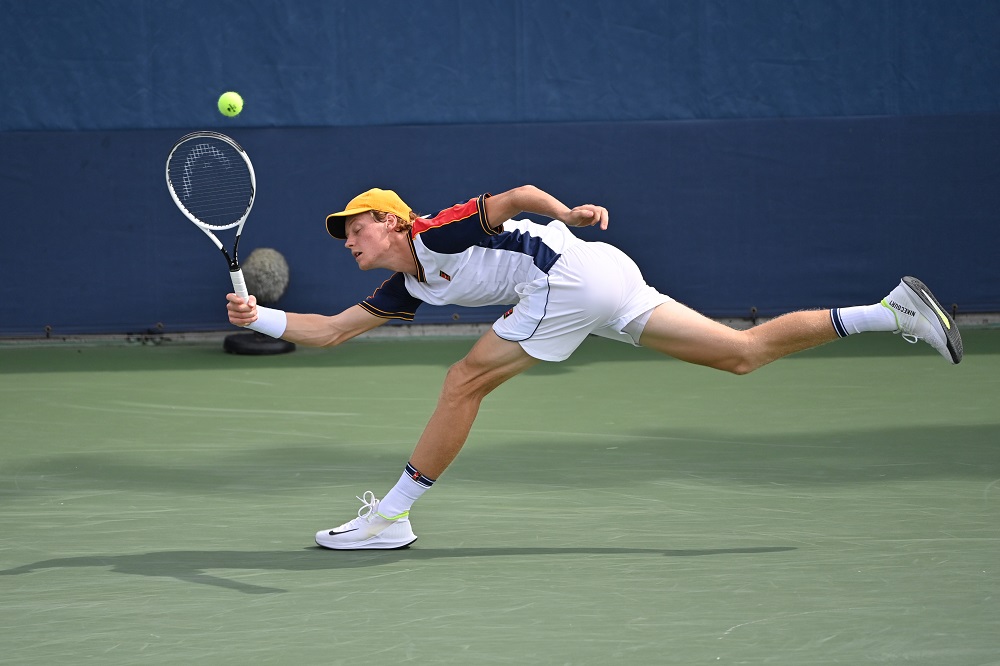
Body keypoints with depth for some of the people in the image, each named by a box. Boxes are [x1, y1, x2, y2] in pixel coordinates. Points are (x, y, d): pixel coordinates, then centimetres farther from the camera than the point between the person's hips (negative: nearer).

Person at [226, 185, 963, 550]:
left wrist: (564, 213, -33)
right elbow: (330, 330, 26)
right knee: (744, 352, 5)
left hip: (573, 272, -10)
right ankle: (894, 310, 0)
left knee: (465, 382, -6)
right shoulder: (408, 285, 23)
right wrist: (259, 317, 15)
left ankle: (390, 517, -2)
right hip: (608, 283, 10)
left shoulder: (436, 232, -2)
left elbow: (517, 195, -14)